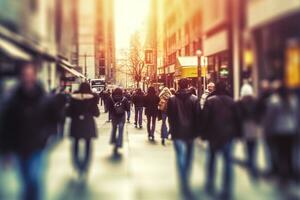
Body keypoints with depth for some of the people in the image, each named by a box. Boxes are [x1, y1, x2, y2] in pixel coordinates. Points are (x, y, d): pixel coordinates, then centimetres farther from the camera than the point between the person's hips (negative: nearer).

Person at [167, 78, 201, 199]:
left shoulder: (172, 99, -4)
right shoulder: (194, 99, -5)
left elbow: (169, 116, 2)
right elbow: (198, 116, -4)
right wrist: (196, 131, 5)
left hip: (178, 132, -1)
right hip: (190, 132, 1)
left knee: (181, 157, -1)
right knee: (188, 157, 15)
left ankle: (184, 184, -11)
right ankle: (185, 181, 25)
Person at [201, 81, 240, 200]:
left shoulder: (210, 101, -4)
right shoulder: (231, 101, 5)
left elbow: (205, 119, -8)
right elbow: (236, 119, 7)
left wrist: (204, 134, -1)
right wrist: (236, 133, 13)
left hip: (214, 135, -1)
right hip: (228, 135, 1)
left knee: (211, 159, 17)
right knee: (228, 162, 2)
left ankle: (210, 185, 19)